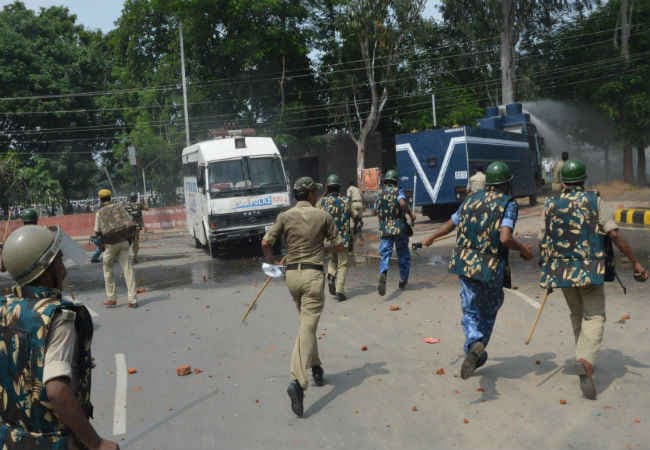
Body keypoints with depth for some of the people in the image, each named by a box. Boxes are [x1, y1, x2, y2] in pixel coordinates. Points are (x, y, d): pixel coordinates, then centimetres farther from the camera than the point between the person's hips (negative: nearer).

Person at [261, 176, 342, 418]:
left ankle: (315, 368, 32)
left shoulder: (285, 216, 3)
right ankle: (297, 381, -24)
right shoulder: (323, 216, -1)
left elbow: (266, 242, -4)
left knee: (307, 322, 22)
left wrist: (271, 260, 14)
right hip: (313, 274, -4)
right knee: (307, 327, -10)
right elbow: (338, 244, 3)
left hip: (291, 274, 4)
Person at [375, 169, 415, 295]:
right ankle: (403, 280, 25)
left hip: (384, 230, 2)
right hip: (399, 228, -2)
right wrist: (411, 214, -9)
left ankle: (383, 275, -33)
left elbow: (376, 211, 18)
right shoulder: (398, 191, -1)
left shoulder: (380, 194, 12)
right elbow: (402, 203, -21)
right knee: (403, 255, 16)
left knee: (384, 255, -4)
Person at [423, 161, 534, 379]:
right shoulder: (508, 204, -6)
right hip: (492, 268, -3)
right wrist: (523, 249, -1)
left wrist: (430, 238, 36)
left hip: (466, 264, 3)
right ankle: (476, 353, 16)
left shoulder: (471, 200, 9)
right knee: (489, 310, 19)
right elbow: (505, 238, -20)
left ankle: (474, 344, -11)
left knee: (470, 311, 13)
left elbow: (449, 224, 19)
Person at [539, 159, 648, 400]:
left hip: (562, 270, 3)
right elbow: (615, 235, -10)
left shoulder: (550, 205, 4)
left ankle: (584, 360, 29)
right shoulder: (593, 201, -4)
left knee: (577, 314, 20)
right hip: (589, 269, -3)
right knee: (594, 317, 0)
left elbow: (545, 242, 10)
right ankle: (586, 361, -23)